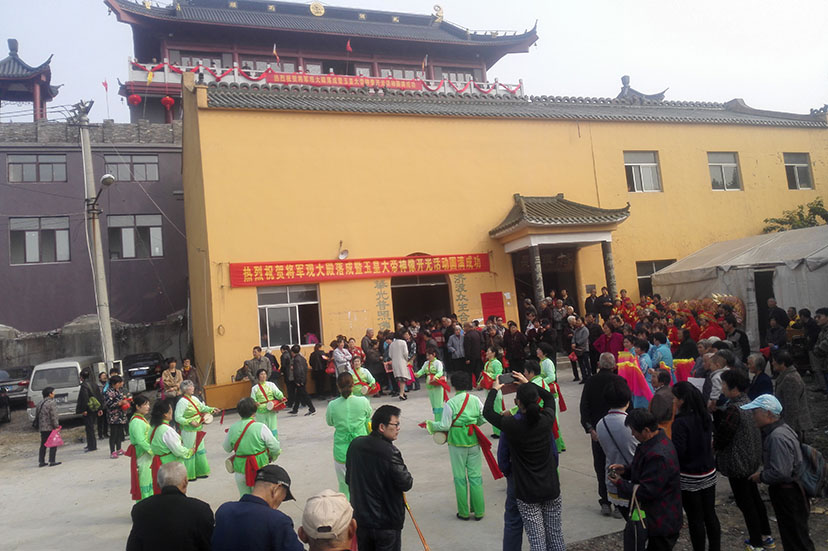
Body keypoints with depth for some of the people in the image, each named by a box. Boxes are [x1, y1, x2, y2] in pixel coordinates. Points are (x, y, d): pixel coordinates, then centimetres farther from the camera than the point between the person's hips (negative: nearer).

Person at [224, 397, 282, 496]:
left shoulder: (233, 428, -6)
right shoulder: (261, 427, -16)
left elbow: (226, 448, 10)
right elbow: (275, 448, -11)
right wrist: (272, 457, 10)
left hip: (240, 470, 3)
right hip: (259, 468, -3)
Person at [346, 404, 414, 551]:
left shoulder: (355, 445, -3)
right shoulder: (390, 452, -23)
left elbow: (348, 480, 8)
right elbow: (406, 484, -18)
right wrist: (407, 477, 2)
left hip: (360, 518, 6)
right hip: (387, 522, -6)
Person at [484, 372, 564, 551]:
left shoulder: (511, 425, -18)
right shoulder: (546, 420, -8)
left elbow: (487, 412, 0)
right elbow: (549, 397, 14)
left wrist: (494, 389, 14)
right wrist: (528, 384, 20)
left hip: (527, 494, -4)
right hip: (551, 489, 4)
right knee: (555, 535, 16)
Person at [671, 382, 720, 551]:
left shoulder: (681, 422, -22)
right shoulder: (705, 417, 2)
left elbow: (678, 452, -22)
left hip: (689, 478, -7)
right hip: (709, 473, 7)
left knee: (695, 518, 4)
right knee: (710, 515, 16)